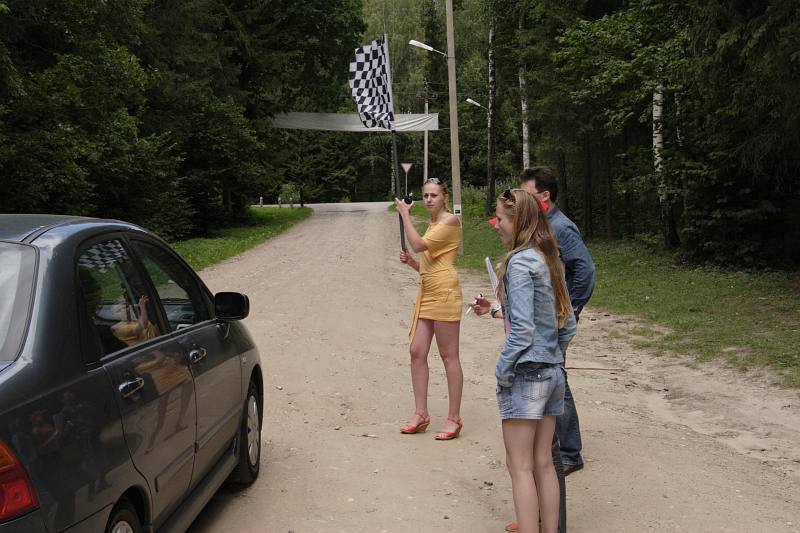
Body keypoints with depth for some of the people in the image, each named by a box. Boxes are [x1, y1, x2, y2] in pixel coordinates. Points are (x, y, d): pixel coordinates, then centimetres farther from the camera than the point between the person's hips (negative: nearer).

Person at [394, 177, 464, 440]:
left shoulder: (450, 221, -8)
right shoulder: (432, 224, 19)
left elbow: (419, 245, -19)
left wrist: (405, 214, -10)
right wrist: (411, 261, 6)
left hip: (444, 293, -9)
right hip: (426, 293, 9)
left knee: (449, 356, -3)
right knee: (417, 352, 5)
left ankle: (454, 418, 4)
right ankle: (421, 414, 13)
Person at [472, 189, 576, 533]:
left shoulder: (520, 263, -15)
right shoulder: (549, 261, 10)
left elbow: (522, 328, -21)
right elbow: (568, 324, 14)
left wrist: (502, 372, -12)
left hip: (526, 374, -8)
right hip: (553, 373, 8)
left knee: (520, 466, -1)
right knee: (543, 463, 13)